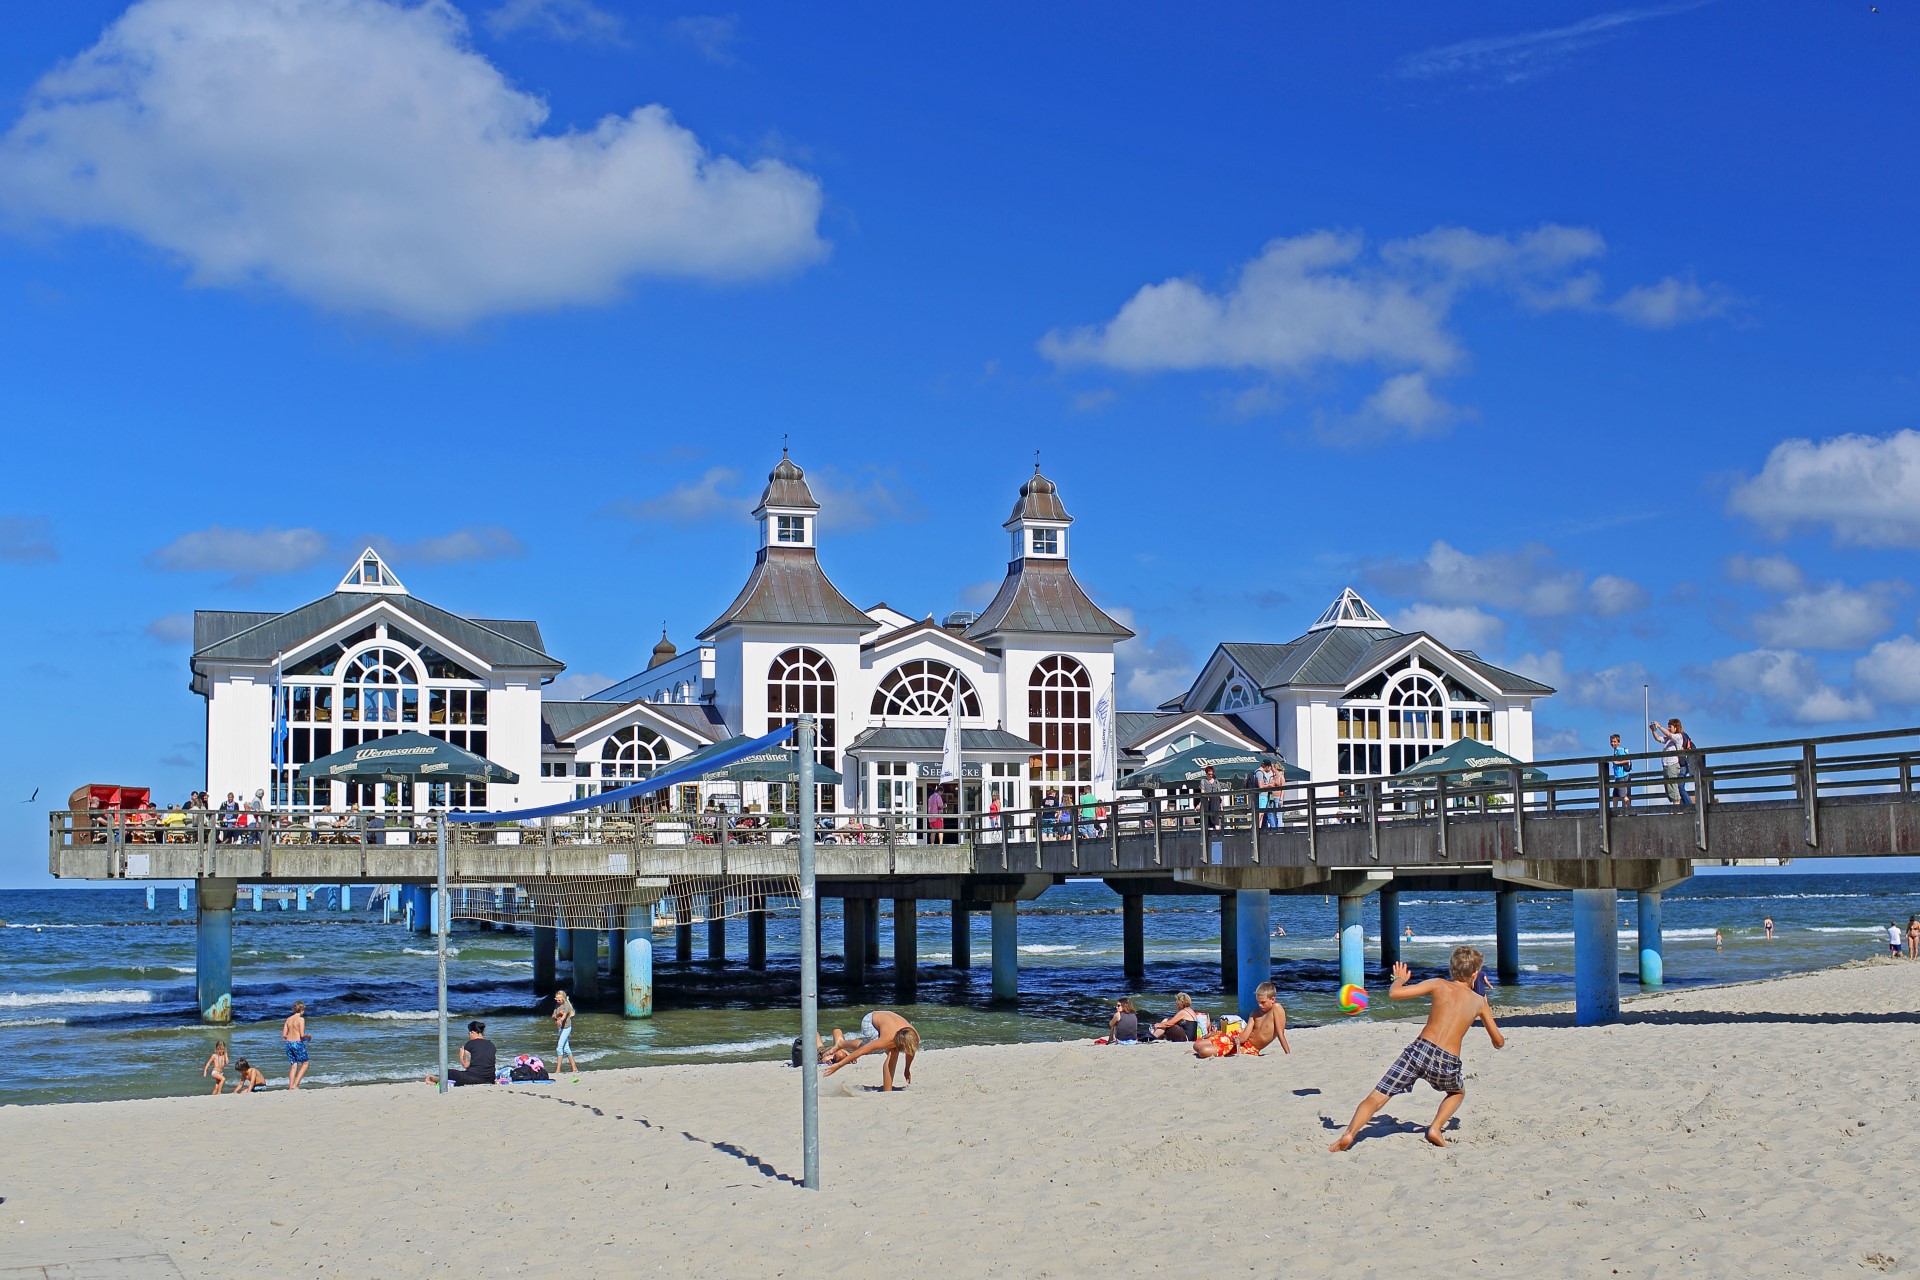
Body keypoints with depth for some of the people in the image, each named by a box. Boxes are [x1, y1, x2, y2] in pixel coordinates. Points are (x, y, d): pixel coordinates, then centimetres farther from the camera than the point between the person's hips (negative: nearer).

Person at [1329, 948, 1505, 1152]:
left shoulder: (1439, 985, 8)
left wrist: (1399, 978, 22)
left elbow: (1395, 993, -1)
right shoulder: (1480, 1002, 14)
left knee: (1376, 1098, 0)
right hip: (1448, 1064, 1)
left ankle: (1349, 1133, -21)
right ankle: (1436, 1127, 13)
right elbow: (1499, 1043, 24)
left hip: (1420, 1051, -1)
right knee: (1458, 1092, 35)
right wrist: (1487, 1010, 41)